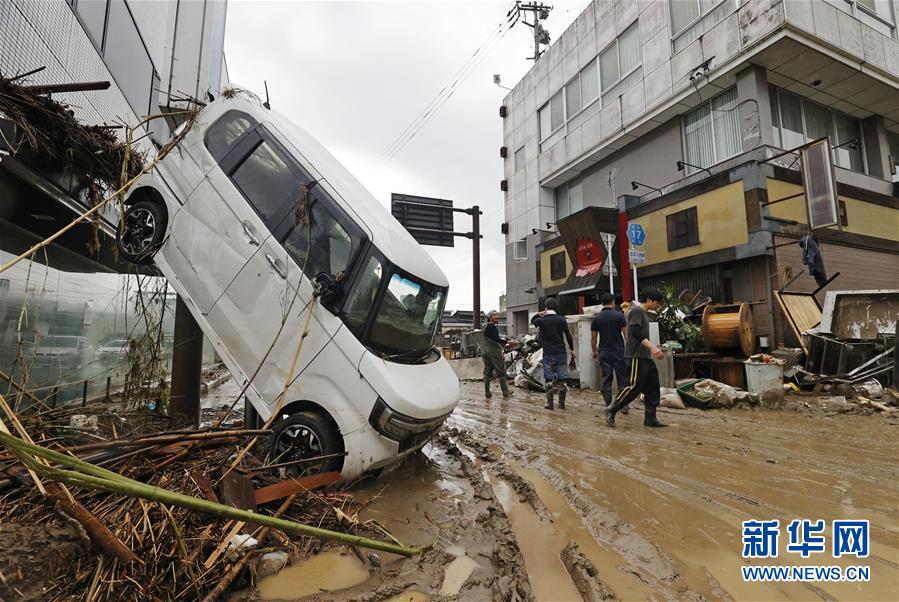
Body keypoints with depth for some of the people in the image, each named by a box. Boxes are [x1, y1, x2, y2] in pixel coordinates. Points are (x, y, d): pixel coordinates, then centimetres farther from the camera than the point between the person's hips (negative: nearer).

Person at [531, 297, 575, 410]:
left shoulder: (541, 320, -5)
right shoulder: (561, 319, -3)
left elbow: (532, 321, 19)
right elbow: (568, 335, 1)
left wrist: (539, 315, 1)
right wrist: (572, 349, 11)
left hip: (548, 354, -1)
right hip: (561, 352, 1)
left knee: (549, 379, 7)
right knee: (562, 378, 8)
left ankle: (549, 403, 10)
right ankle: (562, 403, 14)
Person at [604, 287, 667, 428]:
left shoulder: (644, 313, 21)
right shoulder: (636, 310, -9)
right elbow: (636, 332, -22)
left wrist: (654, 350, 25)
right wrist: (652, 347, -28)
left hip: (645, 357, 10)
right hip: (636, 356, -10)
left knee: (652, 387, 7)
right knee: (634, 386, -11)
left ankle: (650, 418, 12)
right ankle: (611, 411, -1)